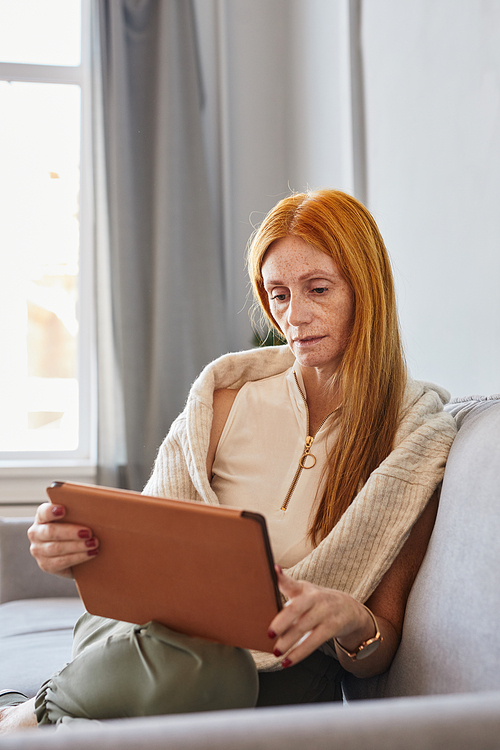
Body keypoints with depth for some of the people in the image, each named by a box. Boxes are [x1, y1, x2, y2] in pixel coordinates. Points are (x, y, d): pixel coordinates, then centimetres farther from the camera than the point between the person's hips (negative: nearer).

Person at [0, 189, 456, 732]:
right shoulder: (228, 400, 1)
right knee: (194, 670, -37)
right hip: (175, 629, 1)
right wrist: (77, 547, -18)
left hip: (287, 674, 0)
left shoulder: (421, 440, -1)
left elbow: (379, 656, 0)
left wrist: (352, 621, -24)